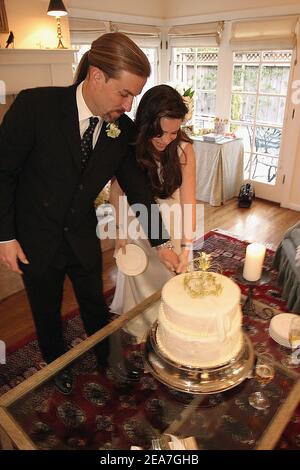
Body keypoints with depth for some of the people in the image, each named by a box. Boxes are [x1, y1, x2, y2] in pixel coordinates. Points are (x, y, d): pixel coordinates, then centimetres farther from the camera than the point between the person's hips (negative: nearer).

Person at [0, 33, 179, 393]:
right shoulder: (35, 105, -22)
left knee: (95, 306, 20)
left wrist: (161, 244, -5)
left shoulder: (123, 129, -11)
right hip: (35, 241, -2)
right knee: (47, 313, 19)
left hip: (83, 238, 3)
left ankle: (107, 362, 48)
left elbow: (136, 187, -3)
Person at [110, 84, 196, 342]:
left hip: (171, 221, 0)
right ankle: (140, 327, 43)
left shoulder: (183, 149, -22)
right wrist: (121, 231, -6)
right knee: (139, 274, 16)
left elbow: (188, 199, -21)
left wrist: (187, 245, -24)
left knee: (170, 276, 15)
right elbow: (117, 190, -8)